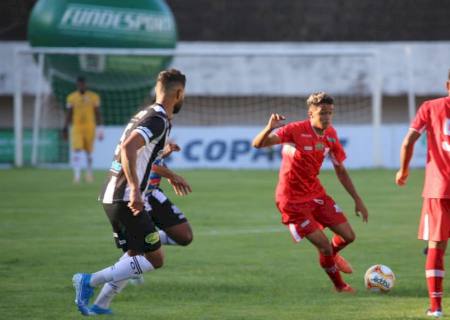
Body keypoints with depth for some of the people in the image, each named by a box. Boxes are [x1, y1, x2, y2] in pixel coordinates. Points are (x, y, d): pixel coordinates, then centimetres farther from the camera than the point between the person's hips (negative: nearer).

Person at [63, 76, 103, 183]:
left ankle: (89, 172, 31)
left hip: (89, 127, 1)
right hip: (77, 127, -1)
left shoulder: (93, 97, 0)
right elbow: (69, 114, 8)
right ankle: (77, 174, -18)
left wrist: (100, 129, -1)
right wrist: (65, 128, 5)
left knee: (89, 151, 10)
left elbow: (97, 114, 3)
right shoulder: (71, 97, 2)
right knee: (77, 149, -14)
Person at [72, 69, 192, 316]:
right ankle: (89, 281, -11)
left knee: (135, 254, 22)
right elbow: (128, 148, -29)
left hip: (111, 196, 10)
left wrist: (169, 175, 41)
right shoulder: (158, 121, -13)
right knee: (154, 260, -4)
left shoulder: (146, 115, 17)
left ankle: (98, 304, 13)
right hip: (126, 199, -10)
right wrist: (135, 190, -32)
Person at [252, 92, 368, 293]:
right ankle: (339, 286, 18)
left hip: (316, 193, 6)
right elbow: (258, 144, -30)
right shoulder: (296, 131, -22)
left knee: (348, 236, 4)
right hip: (292, 200, -6)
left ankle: (332, 254, 40)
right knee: (324, 245, -9)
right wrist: (269, 128, -51)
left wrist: (357, 200, 11)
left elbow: (340, 170, 11)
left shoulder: (331, 135, -2)